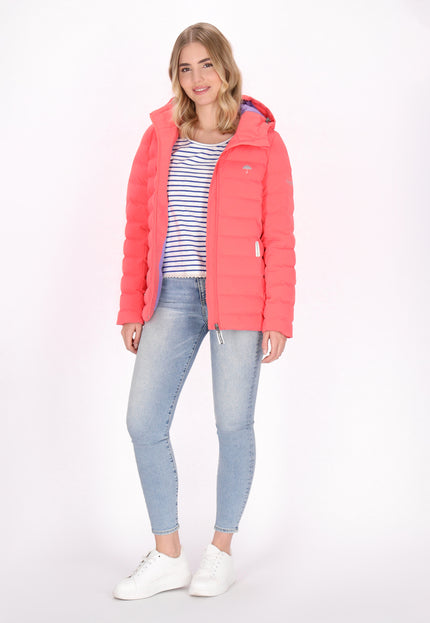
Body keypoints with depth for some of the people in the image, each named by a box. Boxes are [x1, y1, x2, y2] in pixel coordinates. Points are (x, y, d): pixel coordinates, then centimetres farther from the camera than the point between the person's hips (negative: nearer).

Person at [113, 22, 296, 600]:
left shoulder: (262, 142, 2)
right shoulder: (159, 137, 10)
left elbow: (278, 237, 0)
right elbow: (138, 228, 11)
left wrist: (278, 317, -6)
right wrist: (131, 308, 7)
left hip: (238, 300, -3)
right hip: (173, 298, 3)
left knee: (234, 424, 4)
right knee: (143, 421, -1)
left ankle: (221, 551, 23)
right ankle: (169, 557, 15)